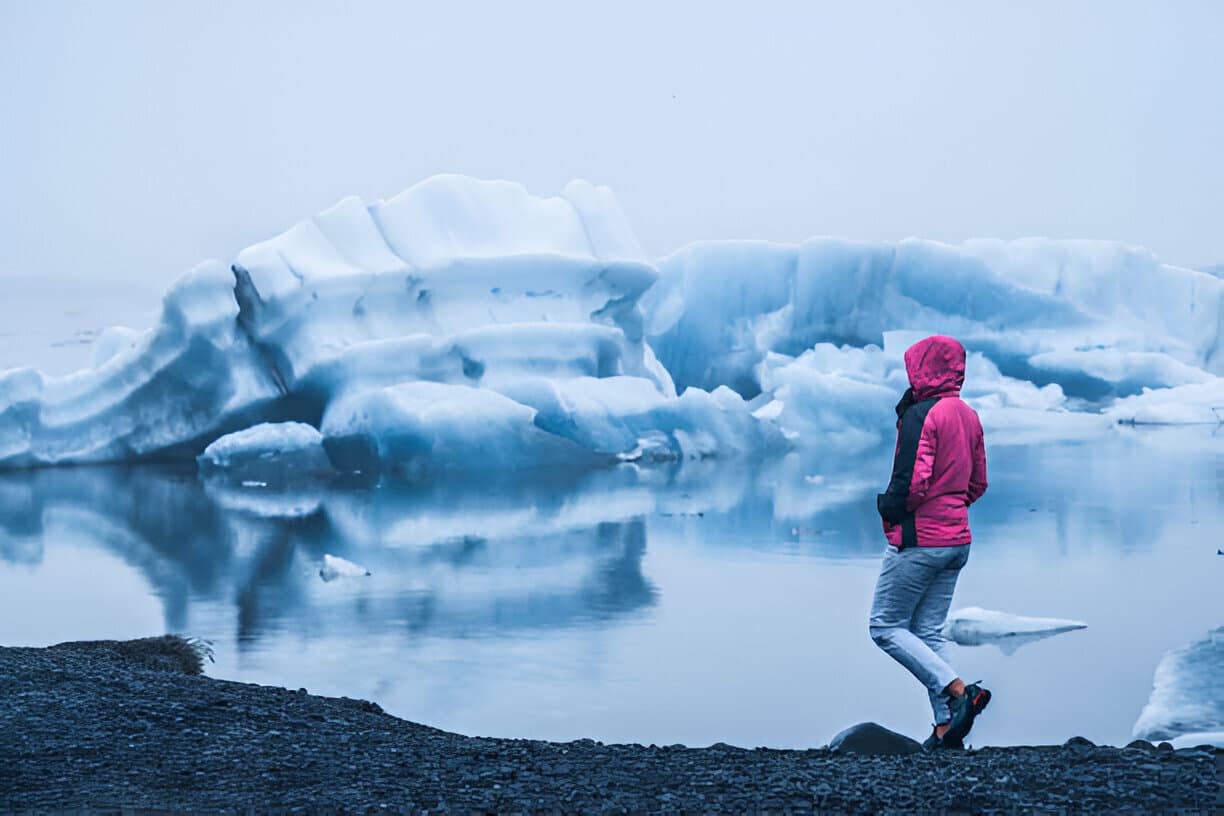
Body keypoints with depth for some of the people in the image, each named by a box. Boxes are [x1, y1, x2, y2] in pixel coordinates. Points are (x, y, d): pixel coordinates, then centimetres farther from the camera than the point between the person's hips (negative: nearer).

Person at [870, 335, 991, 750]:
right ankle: (946, 726, 4)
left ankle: (959, 691, -11)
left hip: (919, 539, -8)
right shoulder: (969, 416, 11)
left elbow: (912, 482, -23)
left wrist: (888, 508, -5)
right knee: (928, 634, 12)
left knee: (885, 626, 1)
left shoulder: (921, 415, -15)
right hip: (957, 540, 8)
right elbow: (978, 483, 17)